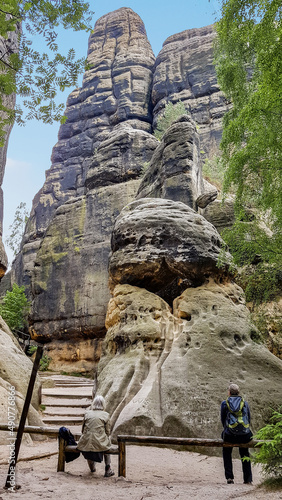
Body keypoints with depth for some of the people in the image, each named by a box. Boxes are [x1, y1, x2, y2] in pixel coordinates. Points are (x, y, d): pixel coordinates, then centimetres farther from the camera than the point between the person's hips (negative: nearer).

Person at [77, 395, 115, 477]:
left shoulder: (87, 413, 5)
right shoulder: (106, 415, 0)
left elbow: (83, 429, 13)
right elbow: (108, 432, 5)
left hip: (86, 443, 2)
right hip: (99, 444, -2)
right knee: (107, 441, 32)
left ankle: (92, 466, 51)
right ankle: (108, 469, 26)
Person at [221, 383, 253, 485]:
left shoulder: (224, 403, 4)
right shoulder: (245, 403, 9)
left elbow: (223, 420, 11)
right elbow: (249, 419, 16)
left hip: (230, 435, -1)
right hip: (245, 435, 2)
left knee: (226, 453, 27)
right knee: (245, 454, 29)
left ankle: (229, 477, 17)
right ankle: (248, 479, 26)